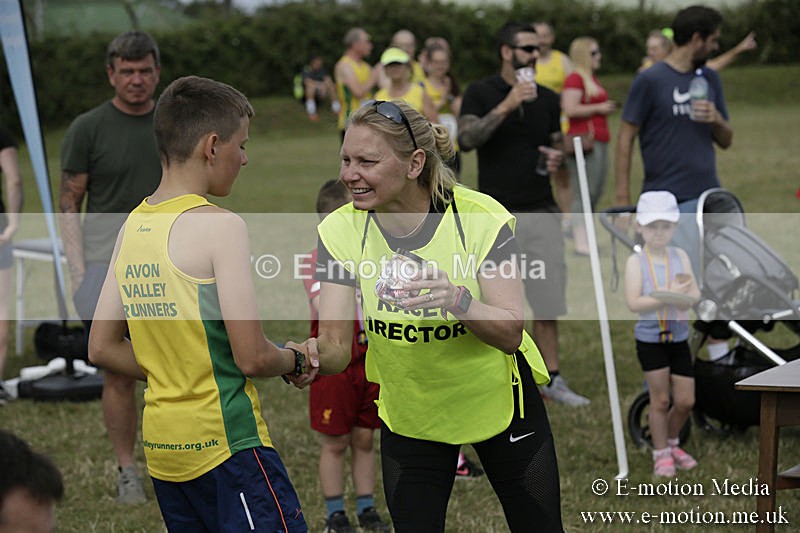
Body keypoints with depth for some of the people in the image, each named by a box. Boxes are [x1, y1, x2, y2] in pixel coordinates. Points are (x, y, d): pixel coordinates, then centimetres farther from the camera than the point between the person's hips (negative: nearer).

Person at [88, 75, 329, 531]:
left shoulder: (132, 227, 8)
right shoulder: (219, 225, -14)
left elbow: (102, 348, 12)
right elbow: (252, 357, -17)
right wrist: (297, 360, 2)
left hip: (161, 445, 8)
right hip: (225, 441, -8)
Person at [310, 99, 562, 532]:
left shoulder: (480, 218, -23)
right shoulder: (340, 230, -16)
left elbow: (510, 334, -25)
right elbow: (334, 342, -21)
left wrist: (458, 301, -44)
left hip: (496, 400, -1)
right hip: (406, 413, 1)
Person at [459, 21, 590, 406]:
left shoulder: (547, 98, 10)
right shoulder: (481, 93, -3)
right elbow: (466, 139, -17)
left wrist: (557, 157, -5)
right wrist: (506, 107, -25)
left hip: (541, 212, 4)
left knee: (548, 301, 2)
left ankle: (551, 379, 11)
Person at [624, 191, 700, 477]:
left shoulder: (680, 256, 3)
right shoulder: (636, 261, -9)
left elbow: (695, 295, -2)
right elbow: (633, 303, -19)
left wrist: (687, 297, -26)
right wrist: (670, 296, -28)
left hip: (679, 338, 4)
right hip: (649, 340, -4)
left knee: (685, 401, 7)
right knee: (660, 400, 3)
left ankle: (672, 443, 32)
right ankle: (661, 454, 20)